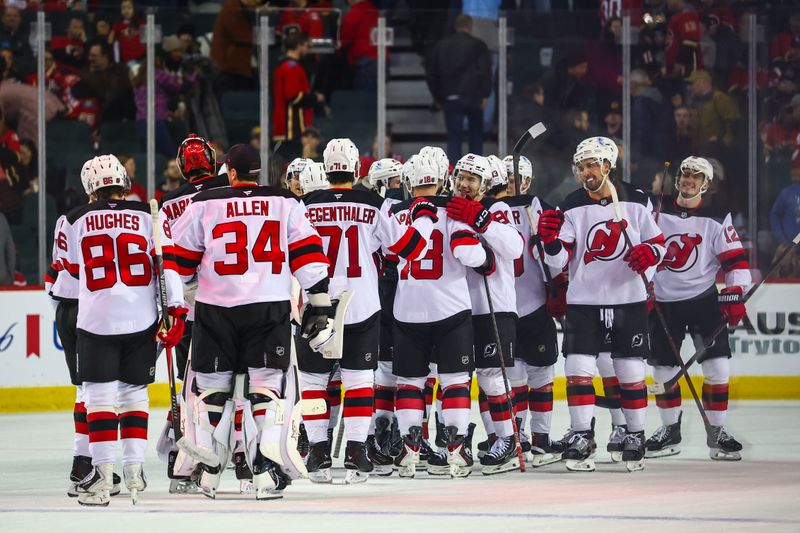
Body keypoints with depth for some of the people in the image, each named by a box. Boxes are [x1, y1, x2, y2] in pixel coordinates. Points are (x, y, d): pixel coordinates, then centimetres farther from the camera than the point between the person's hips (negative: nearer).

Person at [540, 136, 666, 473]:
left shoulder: (635, 201, 0)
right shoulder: (572, 207, -1)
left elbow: (658, 243, 8)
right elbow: (559, 261, -5)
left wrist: (649, 252, -14)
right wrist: (551, 240, -25)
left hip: (629, 300, 0)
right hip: (583, 302, 0)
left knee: (631, 373, 5)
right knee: (579, 370, -8)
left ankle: (635, 437, 17)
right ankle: (581, 438, -2)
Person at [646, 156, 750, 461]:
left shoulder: (717, 219, -3)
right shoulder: (659, 211, 1)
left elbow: (735, 260, -4)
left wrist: (734, 295, -14)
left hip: (704, 299, -2)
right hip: (664, 301, 2)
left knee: (717, 365, -10)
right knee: (663, 368, 4)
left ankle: (717, 432, -1)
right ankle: (670, 431, 18)